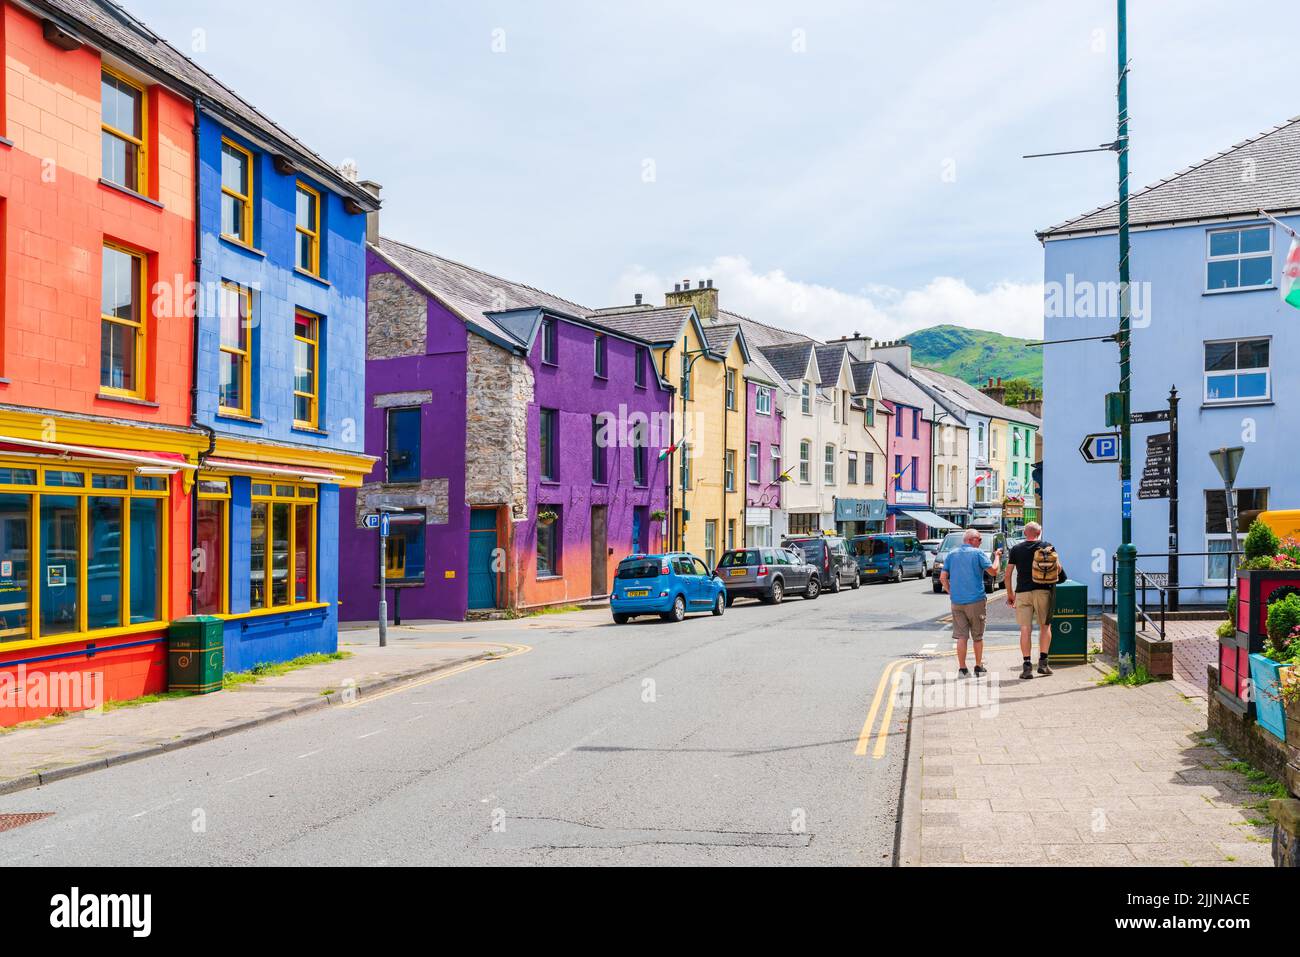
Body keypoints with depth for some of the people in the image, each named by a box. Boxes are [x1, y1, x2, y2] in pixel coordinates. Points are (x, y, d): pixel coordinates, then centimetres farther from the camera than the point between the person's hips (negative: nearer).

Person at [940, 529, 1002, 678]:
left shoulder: (952, 554, 7)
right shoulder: (978, 553, -6)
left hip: (956, 602, 3)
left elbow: (943, 578, 4)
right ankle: (979, 667, 20)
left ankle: (962, 669, 1)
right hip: (976, 601, -3)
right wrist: (997, 557, 8)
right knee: (978, 636, 11)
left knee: (961, 636, 4)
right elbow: (993, 571, -7)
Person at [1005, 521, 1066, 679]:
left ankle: (1027, 666, -6)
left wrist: (1010, 594, 13)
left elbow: (1008, 574, 3)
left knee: (1025, 629, -1)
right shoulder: (1048, 547, 4)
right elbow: (1059, 569, 1)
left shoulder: (1016, 549, 4)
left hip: (1022, 592, 0)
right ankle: (1043, 662, 10)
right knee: (1045, 626, 14)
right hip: (1043, 590, 0)